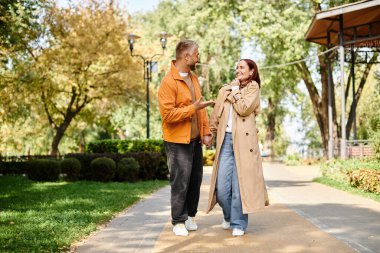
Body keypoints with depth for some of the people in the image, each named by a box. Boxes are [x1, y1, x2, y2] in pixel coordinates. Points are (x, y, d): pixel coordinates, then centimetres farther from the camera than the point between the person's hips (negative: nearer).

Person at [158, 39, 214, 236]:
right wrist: (193, 108, -20)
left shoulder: (193, 78, 11)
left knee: (195, 179, 11)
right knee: (180, 182, -2)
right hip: (177, 141, -8)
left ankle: (189, 215, 24)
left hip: (195, 139, 8)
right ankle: (178, 221, 9)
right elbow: (168, 114, -21)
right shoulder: (168, 82, -15)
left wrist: (206, 132, 7)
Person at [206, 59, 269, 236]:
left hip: (243, 140, -3)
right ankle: (229, 216, 24)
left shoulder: (252, 88, 6)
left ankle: (239, 223, 9)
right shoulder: (224, 90, 18)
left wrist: (234, 92, -1)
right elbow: (215, 115, 20)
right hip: (225, 139, 4)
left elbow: (244, 109, -10)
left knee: (240, 183, -4)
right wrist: (211, 133, 12)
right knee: (221, 186, -1)